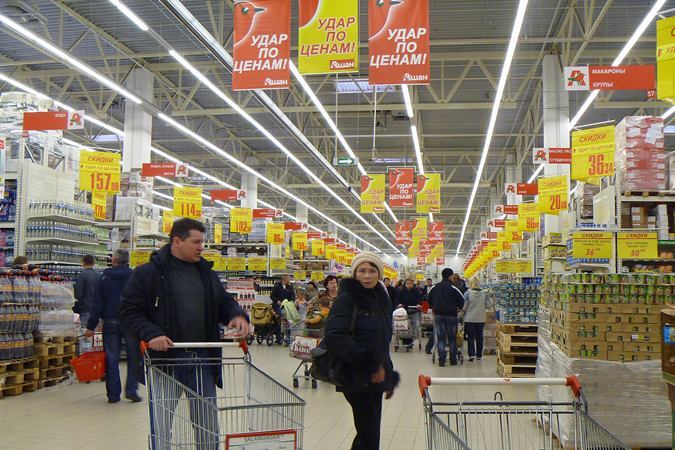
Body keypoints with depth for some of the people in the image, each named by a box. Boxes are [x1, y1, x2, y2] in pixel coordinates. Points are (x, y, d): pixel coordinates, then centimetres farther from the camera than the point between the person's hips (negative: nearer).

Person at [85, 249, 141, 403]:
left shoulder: (105, 277, 1)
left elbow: (98, 303, 0)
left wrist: (91, 326, 3)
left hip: (110, 323, 1)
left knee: (111, 359, 6)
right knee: (134, 357, 9)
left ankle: (113, 394, 8)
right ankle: (131, 390, 3)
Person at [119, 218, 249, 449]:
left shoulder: (208, 274, 12)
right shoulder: (147, 273, -4)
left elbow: (224, 302, 19)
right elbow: (129, 312, -5)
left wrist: (237, 314, -4)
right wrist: (151, 334, -22)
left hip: (202, 361, 4)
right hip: (164, 359, -4)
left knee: (208, 423, 11)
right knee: (161, 425, 5)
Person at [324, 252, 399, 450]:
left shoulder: (381, 298, 12)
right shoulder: (347, 298, -11)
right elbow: (335, 337, -24)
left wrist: (390, 376, 16)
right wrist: (369, 364, -23)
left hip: (376, 377, 8)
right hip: (358, 379, -8)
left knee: (367, 433, 16)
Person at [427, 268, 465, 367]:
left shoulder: (434, 288, 3)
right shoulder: (453, 287, -10)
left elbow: (429, 300, 11)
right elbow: (461, 300, -9)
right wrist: (458, 308, 11)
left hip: (438, 315, 3)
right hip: (451, 315, -2)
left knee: (440, 338, 4)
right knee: (452, 338, 9)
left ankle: (441, 360, 0)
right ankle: (453, 360, 13)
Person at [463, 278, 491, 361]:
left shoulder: (467, 293, -12)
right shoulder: (484, 293, -4)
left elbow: (464, 306, -11)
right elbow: (488, 305, -1)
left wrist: (464, 311, 9)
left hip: (470, 319, -2)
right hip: (481, 319, 2)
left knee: (470, 337, 5)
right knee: (479, 337, 12)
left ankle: (471, 354, -4)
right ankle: (479, 355, 18)